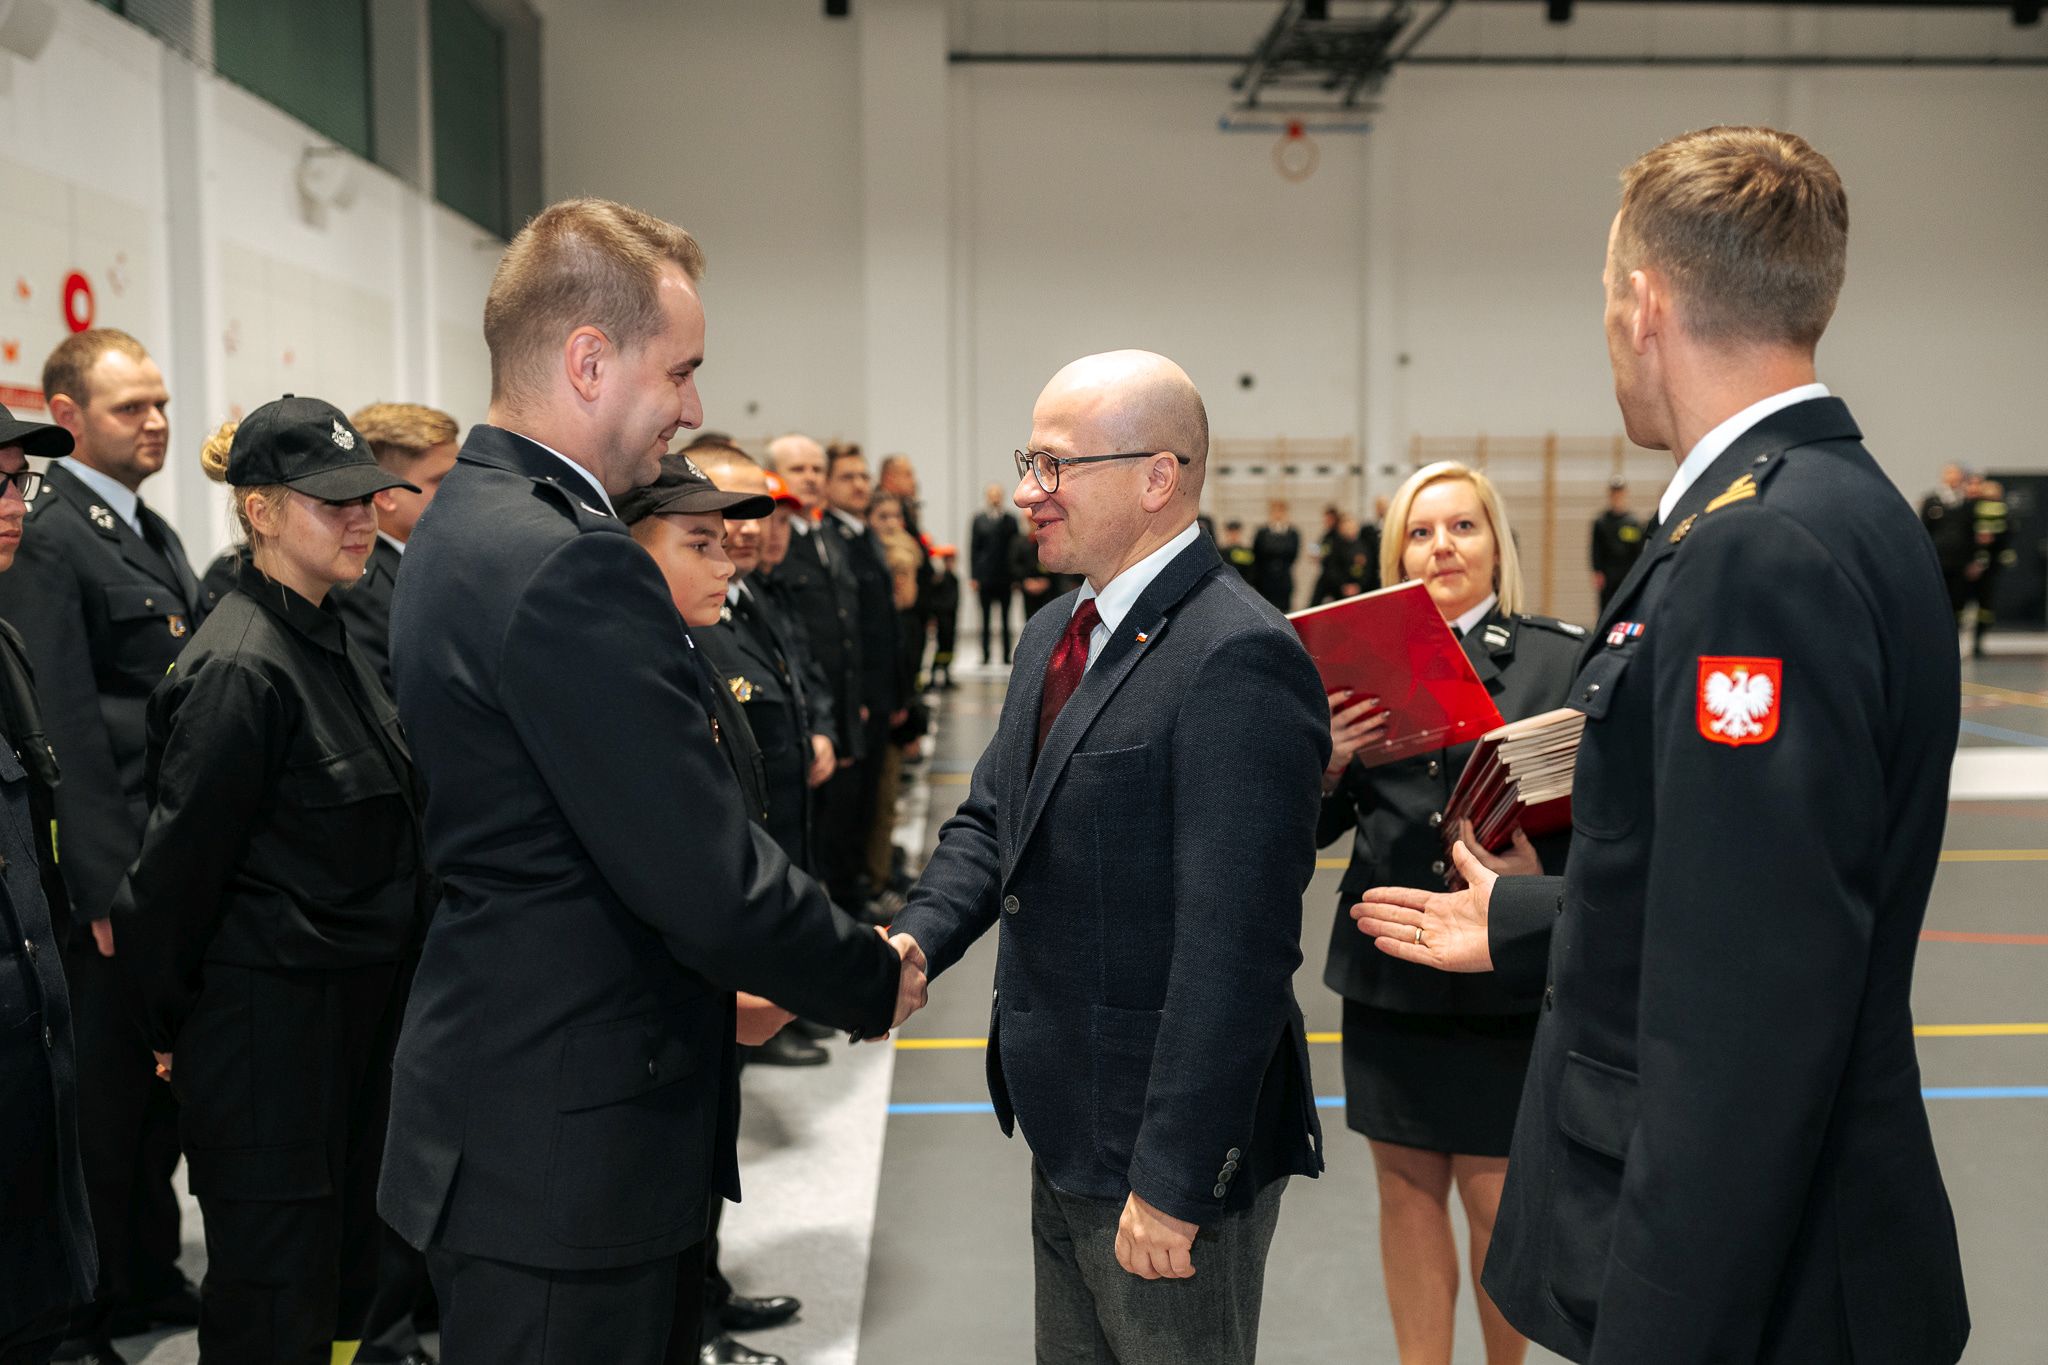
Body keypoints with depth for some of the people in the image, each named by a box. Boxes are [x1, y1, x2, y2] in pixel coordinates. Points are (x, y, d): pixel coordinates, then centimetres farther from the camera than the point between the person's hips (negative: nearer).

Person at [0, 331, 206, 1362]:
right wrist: (108, 889, -20)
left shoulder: (155, 533, 14)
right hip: (113, 875, -8)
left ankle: (150, 1274, 32)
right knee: (106, 1092, 4)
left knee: (162, 1083, 17)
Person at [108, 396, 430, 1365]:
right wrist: (172, 1023, -4)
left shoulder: (329, 643, 9)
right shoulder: (239, 669, -20)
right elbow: (180, 860, -15)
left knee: (344, 1274, 18)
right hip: (267, 1026, -8)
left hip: (355, 1011, 8)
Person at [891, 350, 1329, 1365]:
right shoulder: (1055, 634, 8)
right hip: (1066, 1132, 9)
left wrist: (1173, 1179, -24)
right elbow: (990, 822, 13)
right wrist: (915, 939, -7)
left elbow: (1235, 947, -26)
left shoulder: (1238, 659, -23)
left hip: (1167, 1144, -9)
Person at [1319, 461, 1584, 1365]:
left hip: (1508, 976, -3)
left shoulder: (1563, 657, -3)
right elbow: (1319, 828, 6)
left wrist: (1544, 865, -23)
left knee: (1496, 1196, 3)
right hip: (1388, 972, 3)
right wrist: (1326, 762, -13)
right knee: (1408, 1188, 12)